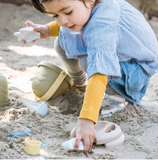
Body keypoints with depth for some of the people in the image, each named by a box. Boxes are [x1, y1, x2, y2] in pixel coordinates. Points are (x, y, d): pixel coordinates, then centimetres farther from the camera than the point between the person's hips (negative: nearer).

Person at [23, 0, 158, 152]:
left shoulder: (100, 29, -40)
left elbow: (99, 75, -50)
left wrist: (86, 121, -58)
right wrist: (48, 29, -5)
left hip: (137, 70, -8)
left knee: (88, 59, -34)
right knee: (62, 44, -2)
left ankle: (121, 95, -10)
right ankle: (78, 80, 27)